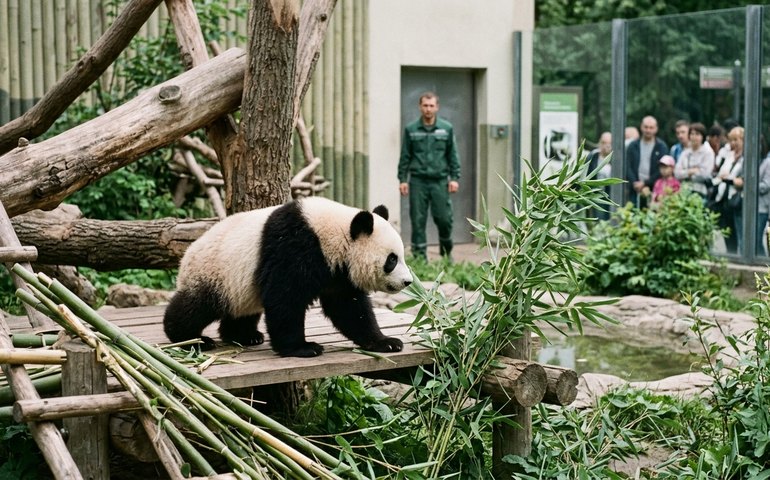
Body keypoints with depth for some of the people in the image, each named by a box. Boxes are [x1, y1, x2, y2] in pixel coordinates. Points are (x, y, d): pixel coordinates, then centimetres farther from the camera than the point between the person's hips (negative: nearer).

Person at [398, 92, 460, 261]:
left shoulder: (447, 129, 7)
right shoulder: (411, 130, 6)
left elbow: (453, 155, 8)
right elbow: (405, 156, 8)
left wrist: (455, 178, 1)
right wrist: (402, 179, 2)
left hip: (440, 180, 0)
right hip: (418, 181, 0)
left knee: (444, 218, -1)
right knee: (418, 221, 0)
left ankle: (446, 252, 21)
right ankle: (419, 257, 6)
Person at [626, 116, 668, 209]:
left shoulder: (662, 147, 4)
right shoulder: (632, 146, 11)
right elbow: (627, 167, 5)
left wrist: (645, 183, -9)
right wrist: (634, 183, -10)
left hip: (654, 190, -2)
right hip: (636, 190, 2)